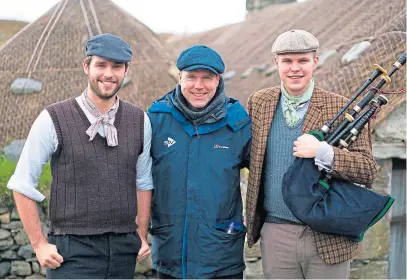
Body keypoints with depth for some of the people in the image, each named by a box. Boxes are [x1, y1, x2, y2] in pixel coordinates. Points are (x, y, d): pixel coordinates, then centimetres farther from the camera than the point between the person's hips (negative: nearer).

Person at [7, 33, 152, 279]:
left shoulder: (140, 121, 5)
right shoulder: (53, 120, -6)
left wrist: (142, 235, 11)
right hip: (73, 250, -3)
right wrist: (39, 244, -4)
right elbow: (23, 185, -3)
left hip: (124, 249, 4)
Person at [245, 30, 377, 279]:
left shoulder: (342, 108, -5)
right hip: (276, 234, 2)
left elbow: (368, 170, -7)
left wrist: (322, 151, -22)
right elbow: (248, 155, 17)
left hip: (328, 238, -2)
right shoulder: (258, 102, 4)